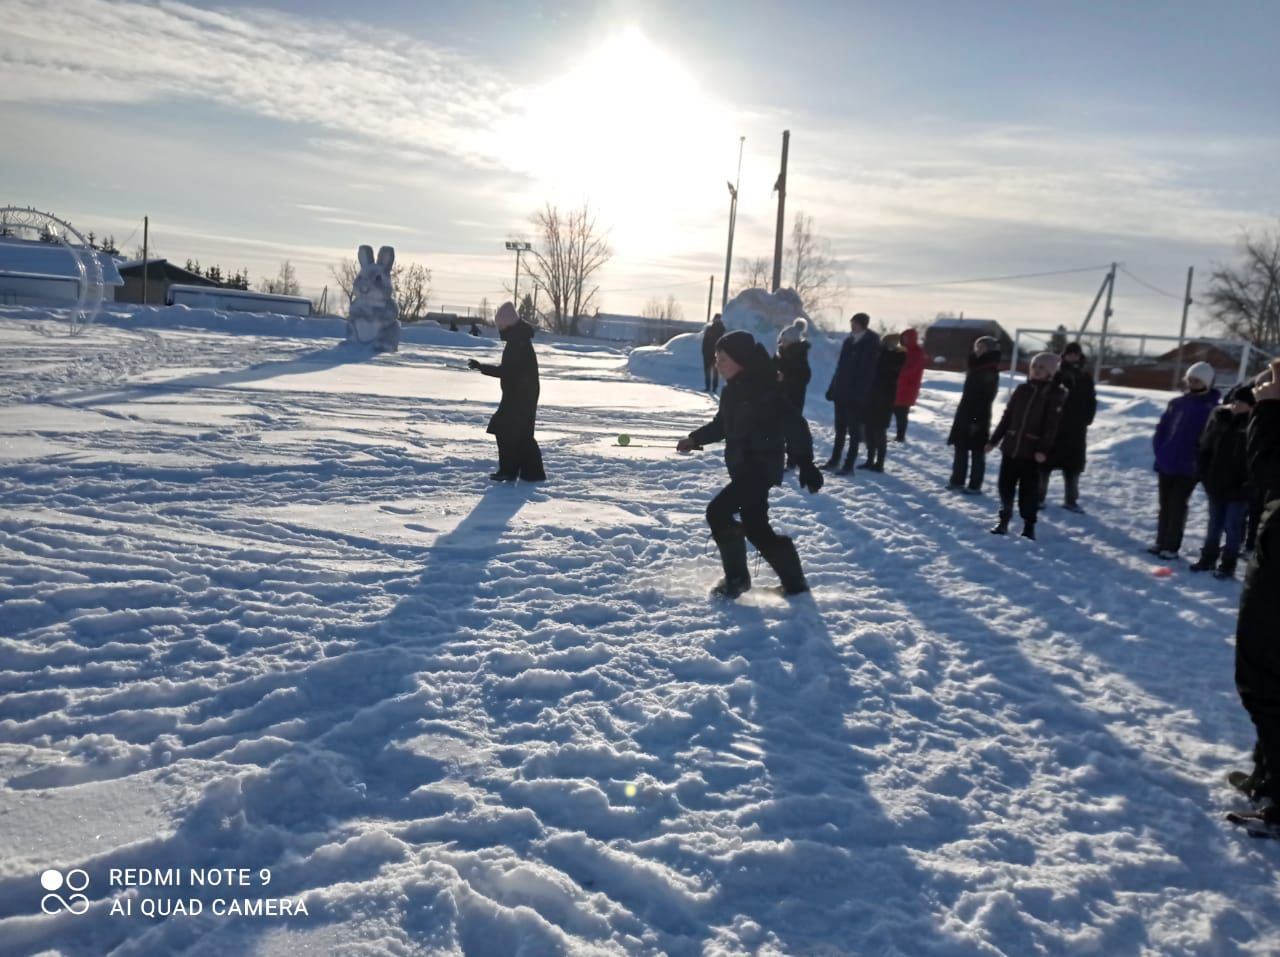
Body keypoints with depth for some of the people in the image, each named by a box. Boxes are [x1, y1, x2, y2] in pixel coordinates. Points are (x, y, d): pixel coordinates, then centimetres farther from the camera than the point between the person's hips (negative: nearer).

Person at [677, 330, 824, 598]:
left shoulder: (764, 389, -19)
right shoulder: (734, 390, 8)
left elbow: (794, 425, -20)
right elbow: (723, 424, 24)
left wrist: (806, 464, -23)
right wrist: (695, 438, 15)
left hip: (761, 468, -9)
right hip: (744, 468, 9)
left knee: (718, 513, -14)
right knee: (756, 528, 11)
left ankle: (736, 578, 2)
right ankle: (794, 581, 25)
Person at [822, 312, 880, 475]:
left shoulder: (871, 344, -8)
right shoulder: (849, 340, 9)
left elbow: (869, 371, -13)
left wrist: (860, 392, -18)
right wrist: (833, 388, 11)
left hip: (856, 395, -6)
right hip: (842, 392, 6)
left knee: (854, 431, 1)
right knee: (840, 428, 15)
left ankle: (849, 465, 5)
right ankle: (834, 460, 26)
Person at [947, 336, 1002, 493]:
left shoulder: (990, 372, -12)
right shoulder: (975, 367, 12)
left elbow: (985, 398, -17)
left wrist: (978, 420, -21)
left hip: (978, 417, -8)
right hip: (965, 414, 8)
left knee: (977, 452, -2)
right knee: (961, 449, 11)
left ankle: (975, 485, 2)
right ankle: (957, 480, 19)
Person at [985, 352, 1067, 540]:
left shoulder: (1056, 394, -4)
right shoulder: (1022, 390, 9)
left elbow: (1052, 425, -11)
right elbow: (1007, 417, 13)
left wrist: (1043, 449, -20)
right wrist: (994, 439, 11)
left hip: (1032, 450, -4)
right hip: (1010, 446, 4)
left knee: (1028, 489, 1)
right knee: (1005, 484, 9)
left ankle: (1029, 525, 12)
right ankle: (1003, 519, 21)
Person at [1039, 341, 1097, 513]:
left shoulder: (1086, 378, 8)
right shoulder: (1054, 376, -3)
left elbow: (1091, 402, 9)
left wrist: (1086, 420, -3)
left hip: (1076, 429, 3)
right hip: (1052, 426, -3)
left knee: (1073, 465, 7)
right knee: (1046, 461, 2)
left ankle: (1070, 499, 16)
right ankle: (1039, 496, 11)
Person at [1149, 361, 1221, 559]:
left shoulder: (1211, 408, -7)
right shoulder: (1176, 402, 6)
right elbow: (1162, 428, 11)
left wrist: (1199, 461, -14)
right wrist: (1159, 450, 1)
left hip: (1188, 468, -5)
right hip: (1166, 463, 5)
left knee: (1177, 506, -1)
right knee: (1165, 505, 12)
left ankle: (1172, 546, 7)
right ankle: (1161, 542, 22)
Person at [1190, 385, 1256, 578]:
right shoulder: (1219, 417, 1)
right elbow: (1205, 448, 8)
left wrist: (1247, 483, -15)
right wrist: (1205, 474, 4)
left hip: (1240, 488, -4)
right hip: (1216, 484, 4)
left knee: (1233, 527, 3)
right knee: (1214, 524, 17)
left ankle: (1228, 565, 14)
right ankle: (1207, 559, 29)